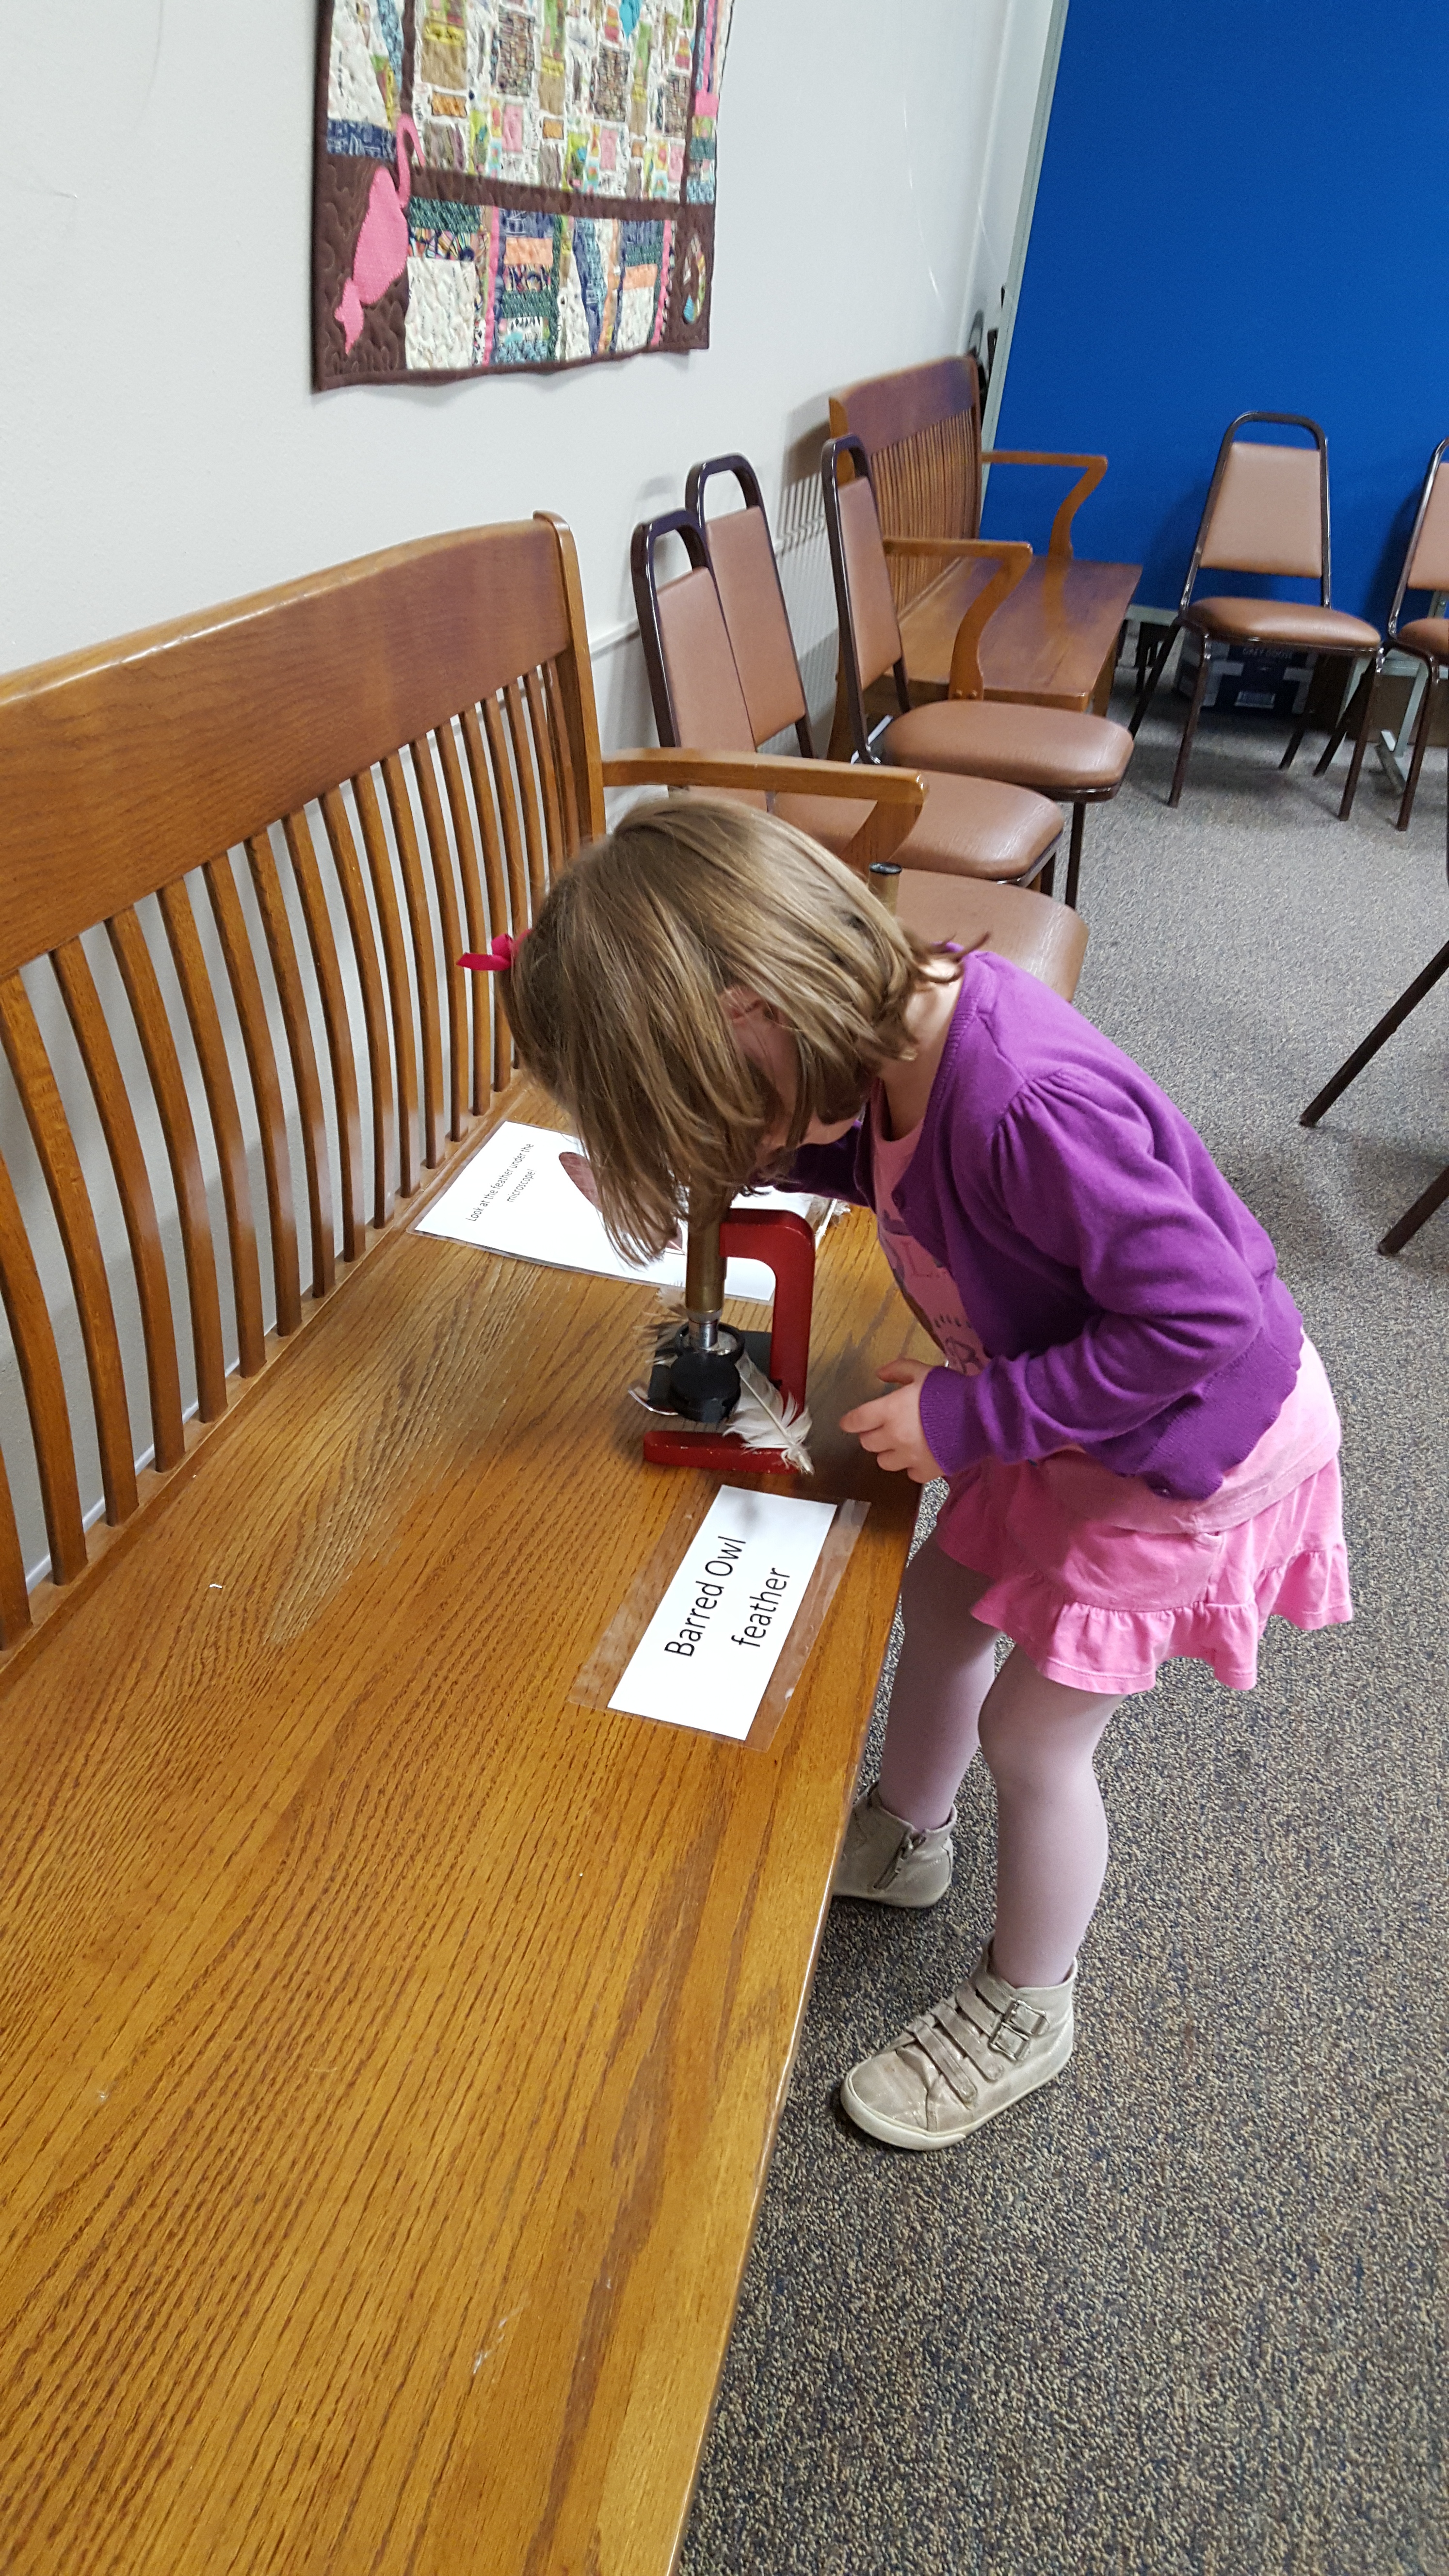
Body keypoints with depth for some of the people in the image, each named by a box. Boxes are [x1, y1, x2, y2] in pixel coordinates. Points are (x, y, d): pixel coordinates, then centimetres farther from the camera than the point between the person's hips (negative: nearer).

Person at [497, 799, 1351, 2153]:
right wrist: (772, 1153, -7)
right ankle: (902, 1840, 51)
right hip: (1070, 1416, 8)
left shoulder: (1029, 1107, -40)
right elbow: (898, 1158, 8)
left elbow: (1199, 1317, -33)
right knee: (941, 1597, 21)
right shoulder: (915, 1014, -14)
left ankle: (1022, 2012, 35)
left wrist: (966, 1415, -26)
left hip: (1201, 1448, -8)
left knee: (1032, 1734, 5)